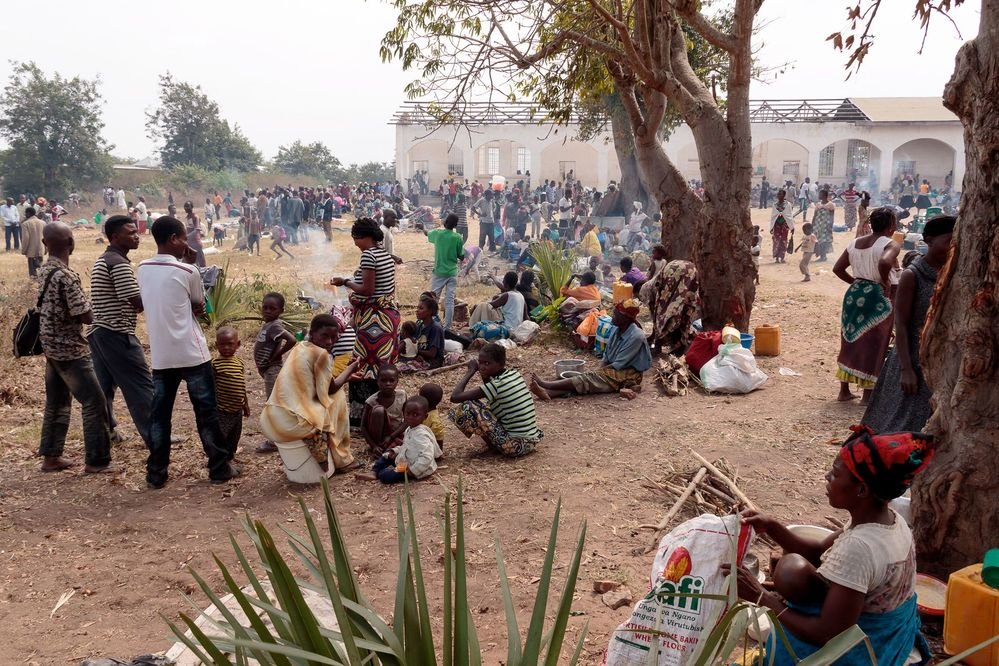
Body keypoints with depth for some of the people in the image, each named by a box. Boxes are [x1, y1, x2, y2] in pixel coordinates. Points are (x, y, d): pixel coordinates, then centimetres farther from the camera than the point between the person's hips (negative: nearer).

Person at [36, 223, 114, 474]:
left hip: (51, 345, 9)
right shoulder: (66, 276, -23)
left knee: (57, 402, 17)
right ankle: (97, 461, 2)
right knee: (94, 402, -2)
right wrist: (86, 307, -1)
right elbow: (87, 317, -21)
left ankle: (51, 456, 24)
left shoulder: (44, 271, 6)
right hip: (69, 349, -9)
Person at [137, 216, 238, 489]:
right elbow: (200, 307, 1)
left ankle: (156, 473, 14)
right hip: (191, 353, -5)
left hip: (160, 355, 5)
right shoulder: (188, 272, -13)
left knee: (159, 413, 10)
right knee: (206, 411, 5)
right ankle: (219, 468, 12)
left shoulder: (142, 269, 4)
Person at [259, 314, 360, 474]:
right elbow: (331, 389, 1)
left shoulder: (299, 348, 15)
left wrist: (346, 376, 29)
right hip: (292, 420, -8)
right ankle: (340, 460, 20)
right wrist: (351, 367, 14)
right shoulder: (321, 354, -10)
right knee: (338, 398, 12)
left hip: (273, 418, 8)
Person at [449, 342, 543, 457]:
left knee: (466, 407, -11)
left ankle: (493, 446, 4)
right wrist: (483, 374, 6)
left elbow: (455, 397, -21)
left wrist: (471, 371, -9)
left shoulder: (496, 385, -19)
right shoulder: (514, 374, 3)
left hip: (516, 446, -9)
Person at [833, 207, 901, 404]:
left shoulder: (855, 243, 8)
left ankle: (844, 390, 21)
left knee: (851, 341, 14)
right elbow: (884, 262, -33)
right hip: (876, 296, -6)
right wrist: (885, 282, -18)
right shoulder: (890, 244, -12)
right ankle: (868, 395, 7)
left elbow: (837, 268, 9)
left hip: (854, 293, 6)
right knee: (873, 345, 3)